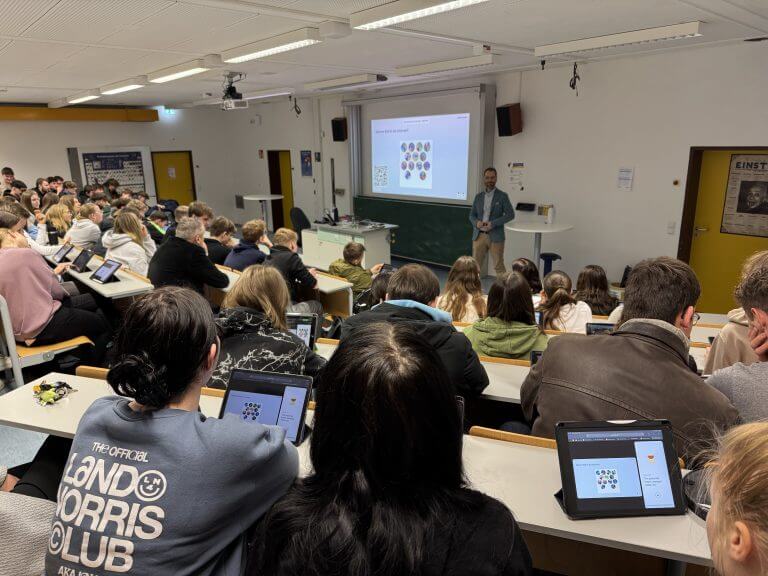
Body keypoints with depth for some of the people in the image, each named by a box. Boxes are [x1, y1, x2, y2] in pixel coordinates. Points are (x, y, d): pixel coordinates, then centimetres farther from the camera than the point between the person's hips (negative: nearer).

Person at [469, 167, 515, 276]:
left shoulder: (502, 196, 0)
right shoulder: (478, 197, 12)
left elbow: (510, 214, -6)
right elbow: (472, 215, 15)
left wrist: (493, 223, -16)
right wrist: (476, 222, -9)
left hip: (495, 236, -4)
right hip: (479, 235, 4)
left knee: (499, 266, -1)